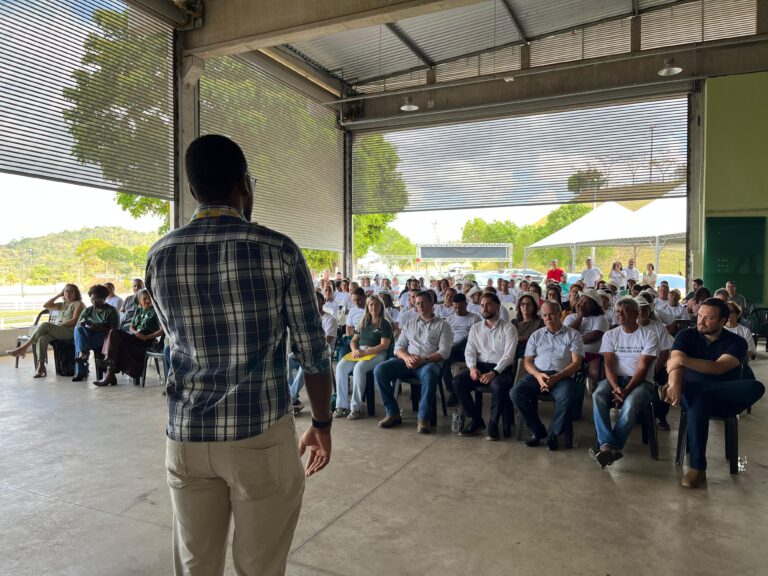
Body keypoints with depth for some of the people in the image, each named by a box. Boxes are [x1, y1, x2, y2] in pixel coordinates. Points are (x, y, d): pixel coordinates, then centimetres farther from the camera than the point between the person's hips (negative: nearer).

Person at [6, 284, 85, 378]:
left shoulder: (78, 304, 7)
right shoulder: (62, 304, 30)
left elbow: (74, 320, -6)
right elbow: (46, 305, 19)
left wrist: (59, 324, -13)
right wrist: (59, 295, 19)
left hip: (70, 332, -6)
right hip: (56, 332, 6)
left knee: (45, 325, -31)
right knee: (42, 338, -29)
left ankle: (23, 348, -22)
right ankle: (41, 366, -38)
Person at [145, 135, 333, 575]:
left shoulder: (160, 256, 1)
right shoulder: (278, 250, -9)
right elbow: (313, 351, -6)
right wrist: (323, 423, 6)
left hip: (188, 435, 4)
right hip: (262, 434, -3)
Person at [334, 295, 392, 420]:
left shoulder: (385, 325, 3)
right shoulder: (363, 323, 20)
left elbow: (384, 345, -8)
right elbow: (353, 341, 20)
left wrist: (365, 352, -15)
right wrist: (355, 350, -4)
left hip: (376, 354, -5)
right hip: (359, 352, 5)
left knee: (359, 368, -35)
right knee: (341, 367, -23)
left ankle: (356, 408, -30)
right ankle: (342, 405, -20)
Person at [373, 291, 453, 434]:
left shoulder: (443, 325, 9)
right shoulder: (409, 324, 22)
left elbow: (444, 351, -2)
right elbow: (398, 347, 16)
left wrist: (424, 360, -18)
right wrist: (407, 357, -8)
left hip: (429, 362, -4)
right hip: (407, 362, 4)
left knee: (429, 373, -41)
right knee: (379, 370, -20)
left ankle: (423, 418, -30)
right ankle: (393, 413, -12)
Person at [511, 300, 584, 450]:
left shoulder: (573, 335, 12)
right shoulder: (536, 335, 20)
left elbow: (576, 363, 1)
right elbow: (527, 361, 12)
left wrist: (556, 377, -15)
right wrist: (538, 375, -11)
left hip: (562, 376, -2)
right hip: (537, 374, 2)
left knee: (567, 397, -35)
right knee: (516, 393, -26)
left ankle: (553, 433, -8)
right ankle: (537, 430, -7)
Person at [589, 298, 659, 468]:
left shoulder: (649, 336, 2)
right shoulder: (610, 335, 11)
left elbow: (643, 368, -7)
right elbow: (609, 365, 0)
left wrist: (626, 390, -20)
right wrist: (616, 388, -19)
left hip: (640, 381, -2)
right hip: (615, 379, 3)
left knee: (630, 403, -36)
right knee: (598, 395, -30)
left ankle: (610, 447, -35)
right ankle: (609, 446, -40)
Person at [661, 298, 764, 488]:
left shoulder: (736, 342, -3)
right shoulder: (686, 335, 1)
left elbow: (718, 368, -22)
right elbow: (675, 363, -17)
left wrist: (683, 360, -35)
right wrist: (675, 385, -39)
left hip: (726, 399, 0)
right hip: (693, 396, 0)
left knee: (756, 387, -30)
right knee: (699, 400, -38)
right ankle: (697, 467, -36)